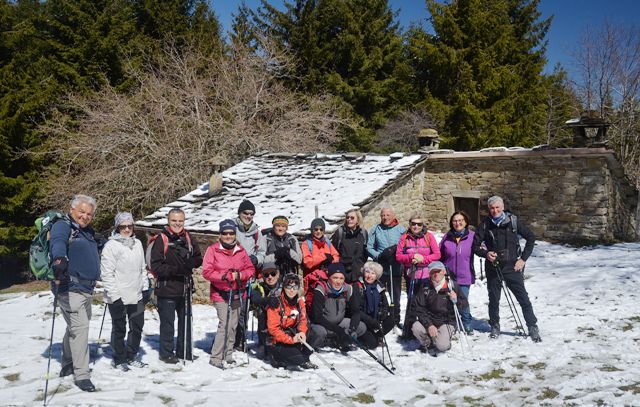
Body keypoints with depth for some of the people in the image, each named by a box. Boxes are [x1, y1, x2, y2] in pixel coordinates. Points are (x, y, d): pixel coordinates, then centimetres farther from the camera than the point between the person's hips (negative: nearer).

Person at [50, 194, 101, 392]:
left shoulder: (88, 232, 17)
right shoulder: (63, 226, -9)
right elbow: (58, 242, -32)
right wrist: (59, 258, -50)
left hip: (86, 289, 9)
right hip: (70, 288, -9)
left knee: (76, 327, 20)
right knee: (80, 327, -14)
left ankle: (68, 366, 35)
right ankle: (81, 375, -8)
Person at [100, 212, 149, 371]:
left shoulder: (137, 244, 10)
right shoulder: (111, 246, -11)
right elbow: (107, 273, -13)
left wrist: (146, 288, 13)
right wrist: (114, 296, -16)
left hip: (136, 296, 6)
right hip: (118, 298, -6)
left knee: (137, 327, 13)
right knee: (119, 329, 6)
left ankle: (131, 356, 29)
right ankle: (118, 359, 22)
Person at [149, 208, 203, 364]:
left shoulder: (188, 238, 6)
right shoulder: (161, 240, -10)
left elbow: (198, 259, 10)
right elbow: (155, 266, -14)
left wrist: (189, 263, -11)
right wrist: (175, 270, -24)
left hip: (185, 288, 5)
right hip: (166, 288, -5)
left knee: (185, 320, 15)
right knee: (167, 322, 3)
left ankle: (184, 351, 29)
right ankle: (166, 353, 18)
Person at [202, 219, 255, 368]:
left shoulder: (240, 250, 7)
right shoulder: (213, 250, -5)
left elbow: (250, 269, 9)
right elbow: (206, 271, -10)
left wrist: (240, 275, -11)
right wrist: (224, 276, -20)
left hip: (237, 293, 5)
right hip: (220, 293, -5)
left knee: (233, 325, 11)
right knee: (224, 324, -14)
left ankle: (228, 355, 25)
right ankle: (215, 357, -6)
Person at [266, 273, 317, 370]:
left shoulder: (299, 301, 2)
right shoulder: (276, 303, -16)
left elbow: (303, 320, 6)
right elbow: (273, 328, -20)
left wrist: (302, 332, -18)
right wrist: (291, 340, -28)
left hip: (293, 336, 7)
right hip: (277, 343, -7)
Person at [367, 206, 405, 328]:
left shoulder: (401, 230, 3)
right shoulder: (375, 230, 5)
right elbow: (369, 247, 4)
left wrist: (395, 250, -17)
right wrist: (379, 256, -11)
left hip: (395, 269, 0)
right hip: (379, 269, 0)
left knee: (395, 297, 10)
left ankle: (396, 320, 21)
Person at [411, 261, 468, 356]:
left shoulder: (452, 286, -4)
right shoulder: (425, 288, -3)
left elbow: (465, 304, 0)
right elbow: (418, 308, -7)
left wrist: (456, 300, -23)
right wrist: (429, 325, -18)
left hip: (447, 321, -2)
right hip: (429, 320, 2)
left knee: (442, 346, -24)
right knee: (416, 328, -28)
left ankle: (444, 338, 16)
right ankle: (428, 344, 6)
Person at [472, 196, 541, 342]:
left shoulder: (513, 220, -2)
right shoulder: (485, 224, 0)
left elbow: (531, 237, 4)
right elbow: (475, 245, 5)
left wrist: (523, 259, -2)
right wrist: (485, 253, -15)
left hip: (512, 267, -1)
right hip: (493, 268, 1)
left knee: (523, 298, -3)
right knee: (494, 300, 11)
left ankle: (533, 327, 6)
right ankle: (495, 327, 27)